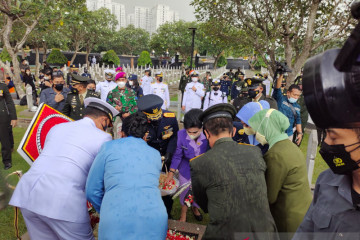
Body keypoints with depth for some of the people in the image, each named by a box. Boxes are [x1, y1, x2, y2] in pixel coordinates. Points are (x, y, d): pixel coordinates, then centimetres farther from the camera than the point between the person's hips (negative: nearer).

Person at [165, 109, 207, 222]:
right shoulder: (181, 134, -26)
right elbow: (177, 155, -12)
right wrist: (171, 172, -6)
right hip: (186, 170, 0)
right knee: (184, 192, 19)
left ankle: (195, 208, 57)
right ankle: (183, 214, 49)